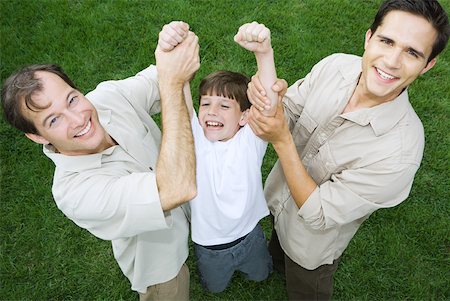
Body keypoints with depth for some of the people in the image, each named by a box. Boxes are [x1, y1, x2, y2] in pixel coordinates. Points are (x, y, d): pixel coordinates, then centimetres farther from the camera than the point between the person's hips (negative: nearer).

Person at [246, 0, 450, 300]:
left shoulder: (400, 151, -37)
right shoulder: (335, 65, -23)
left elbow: (318, 215, -31)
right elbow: (287, 114, -12)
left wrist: (281, 140, -38)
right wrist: (269, 97, -35)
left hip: (312, 243, -4)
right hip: (278, 196, 5)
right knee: (276, 259, 37)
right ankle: (279, 267, 71)